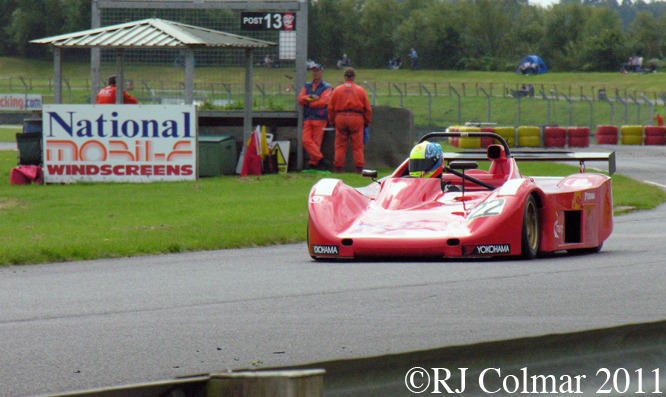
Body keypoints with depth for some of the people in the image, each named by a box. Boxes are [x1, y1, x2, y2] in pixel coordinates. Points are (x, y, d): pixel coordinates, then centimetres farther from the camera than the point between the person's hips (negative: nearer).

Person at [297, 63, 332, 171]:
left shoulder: (326, 87, 5)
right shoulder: (307, 86, 20)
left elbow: (323, 102, -9)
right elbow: (300, 99, 6)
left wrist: (308, 102, -2)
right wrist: (311, 97, -11)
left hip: (320, 118, -5)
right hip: (307, 118, 5)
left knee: (316, 142, -7)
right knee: (306, 140, -10)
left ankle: (313, 163, -5)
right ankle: (321, 160, -9)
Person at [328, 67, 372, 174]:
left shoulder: (337, 90, 6)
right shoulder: (360, 90, 5)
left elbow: (331, 108, 7)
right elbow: (367, 108, 5)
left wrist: (332, 121, 15)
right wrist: (367, 121, 14)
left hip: (340, 118, 1)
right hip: (356, 117, -1)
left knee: (340, 145, 4)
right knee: (357, 145, 2)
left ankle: (338, 167, 1)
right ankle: (359, 168, -3)